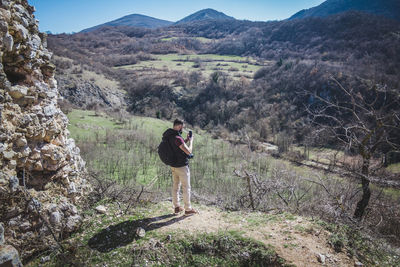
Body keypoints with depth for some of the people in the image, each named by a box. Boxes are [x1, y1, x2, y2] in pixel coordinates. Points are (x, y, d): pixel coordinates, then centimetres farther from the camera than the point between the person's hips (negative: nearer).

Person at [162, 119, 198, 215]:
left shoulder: (168, 136, 3)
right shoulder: (177, 138, -26)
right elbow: (189, 151, -23)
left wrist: (186, 140, 10)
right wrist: (191, 141, -7)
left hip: (173, 166, 9)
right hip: (182, 166, -8)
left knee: (175, 186, 16)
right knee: (186, 188, 5)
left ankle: (176, 207, 26)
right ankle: (188, 209, 16)